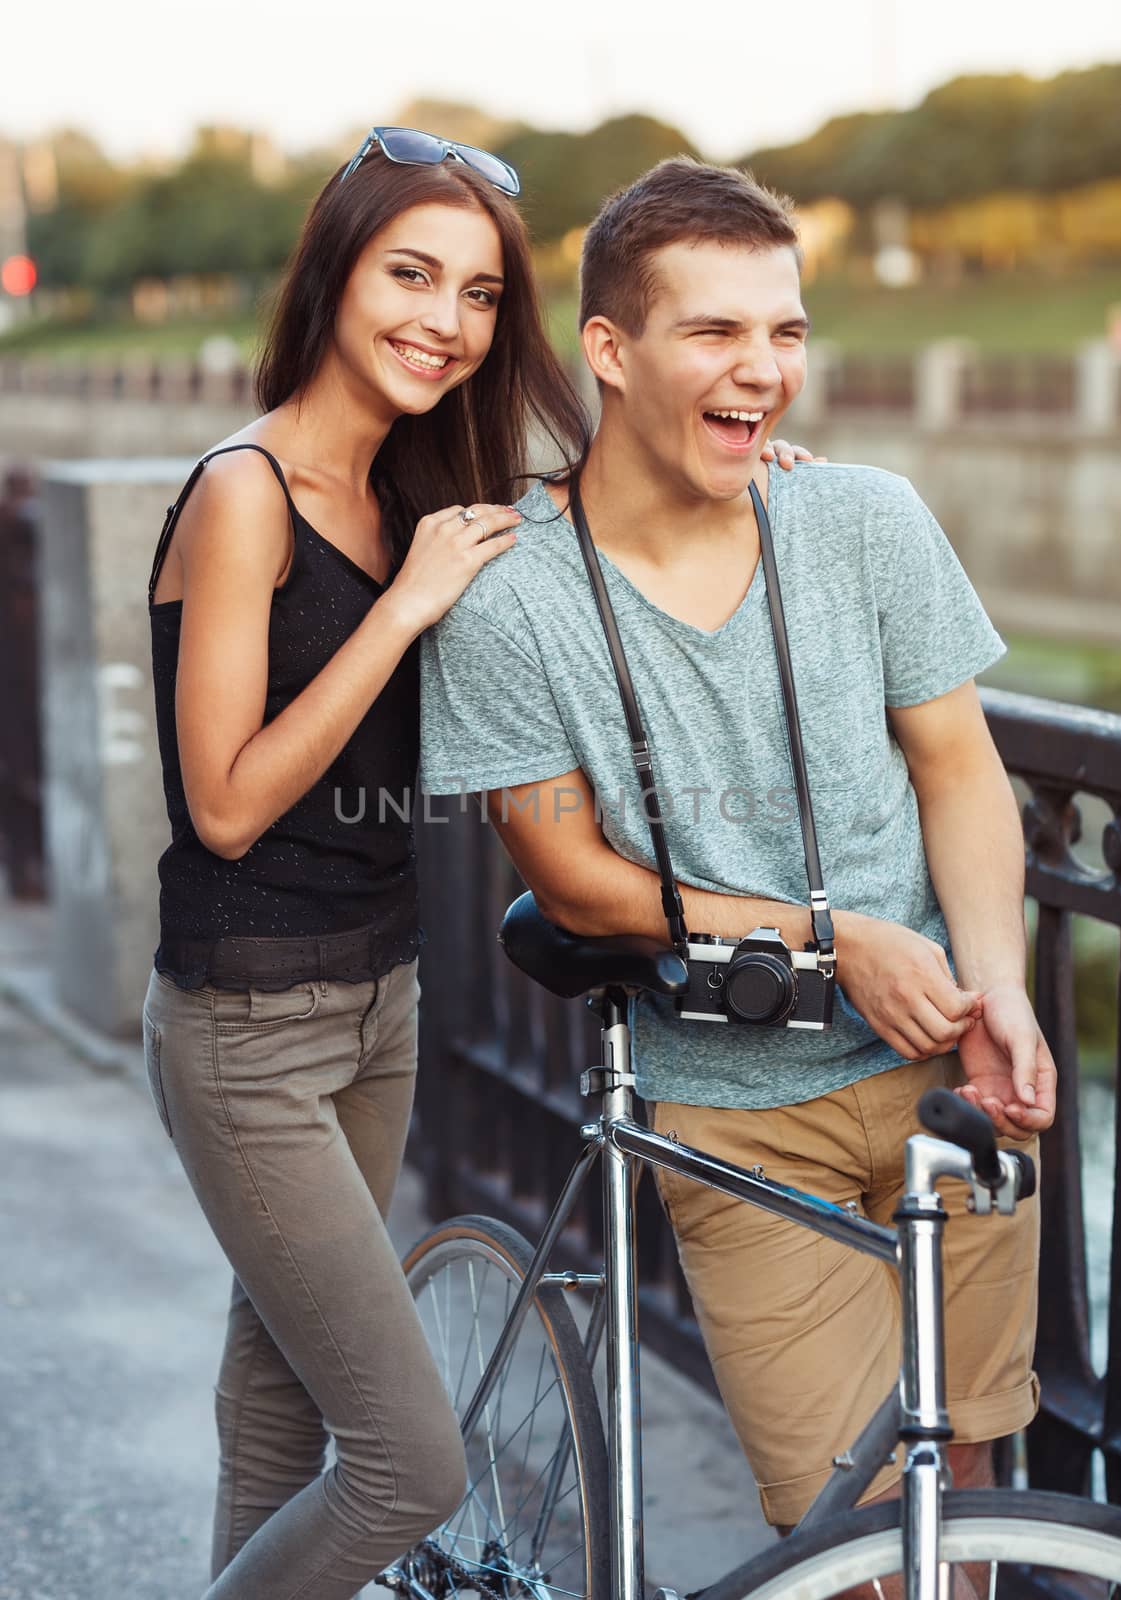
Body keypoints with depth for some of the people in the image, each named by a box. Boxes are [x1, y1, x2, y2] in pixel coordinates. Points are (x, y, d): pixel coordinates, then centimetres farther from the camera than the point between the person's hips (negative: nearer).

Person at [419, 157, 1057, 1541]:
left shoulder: (869, 520, -4)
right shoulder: (508, 596, -13)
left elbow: (958, 768, 2)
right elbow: (575, 880, -8)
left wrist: (999, 989, -14)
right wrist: (827, 936, -15)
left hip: (939, 1068, 3)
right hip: (734, 1105, -2)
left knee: (959, 1469, 9)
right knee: (851, 1523, -6)